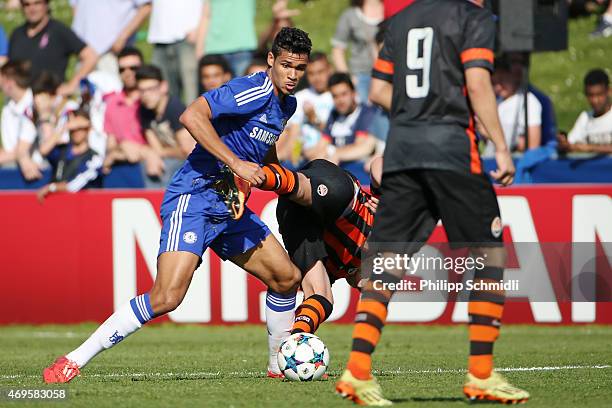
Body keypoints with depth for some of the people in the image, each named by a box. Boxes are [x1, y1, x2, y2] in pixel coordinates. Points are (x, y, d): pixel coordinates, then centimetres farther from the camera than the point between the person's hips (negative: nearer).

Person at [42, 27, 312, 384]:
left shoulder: (286, 104, 13)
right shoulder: (255, 90, -16)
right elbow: (192, 116, -28)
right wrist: (236, 163, -29)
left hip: (231, 207, 9)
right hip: (195, 198, -9)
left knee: (287, 278, 10)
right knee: (167, 297, -22)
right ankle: (74, 361, -16)